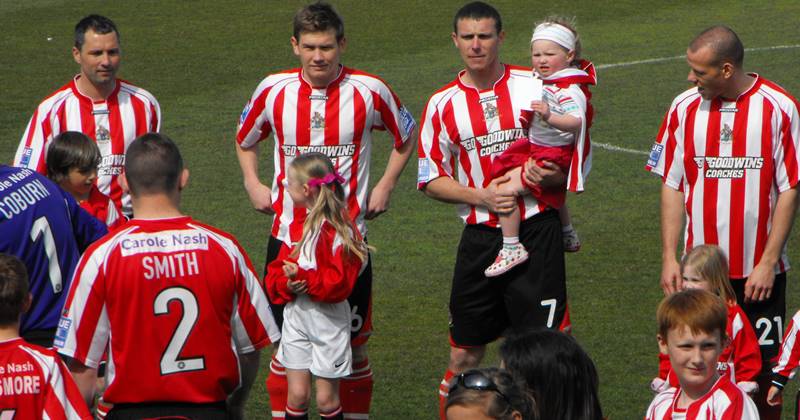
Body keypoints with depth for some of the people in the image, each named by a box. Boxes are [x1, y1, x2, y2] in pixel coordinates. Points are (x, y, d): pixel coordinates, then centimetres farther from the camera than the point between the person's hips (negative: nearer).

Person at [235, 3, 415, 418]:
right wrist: (253, 184, 8)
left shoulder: (369, 91, -4)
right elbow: (245, 139, 20)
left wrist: (385, 186, 6)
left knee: (353, 344, 4)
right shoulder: (274, 90, 0)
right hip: (288, 235, 1)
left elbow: (405, 137, 14)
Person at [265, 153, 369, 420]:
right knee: (297, 394, 3)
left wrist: (302, 276, -23)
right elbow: (276, 270, 8)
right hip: (296, 317, 5)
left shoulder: (340, 230, -14)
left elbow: (340, 283, -19)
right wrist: (286, 284, -13)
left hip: (329, 320, -5)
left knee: (326, 398, 3)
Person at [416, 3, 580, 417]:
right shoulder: (442, 104, 3)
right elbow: (431, 180, 5)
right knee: (464, 356, 7)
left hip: (537, 230, -2)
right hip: (480, 238, 2)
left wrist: (554, 177, -12)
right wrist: (480, 196, -11)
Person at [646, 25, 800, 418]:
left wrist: (768, 263, -9)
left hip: (760, 270, -2)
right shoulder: (685, 107, 1)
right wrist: (669, 258, 0)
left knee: (763, 369, 2)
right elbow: (672, 187, 7)